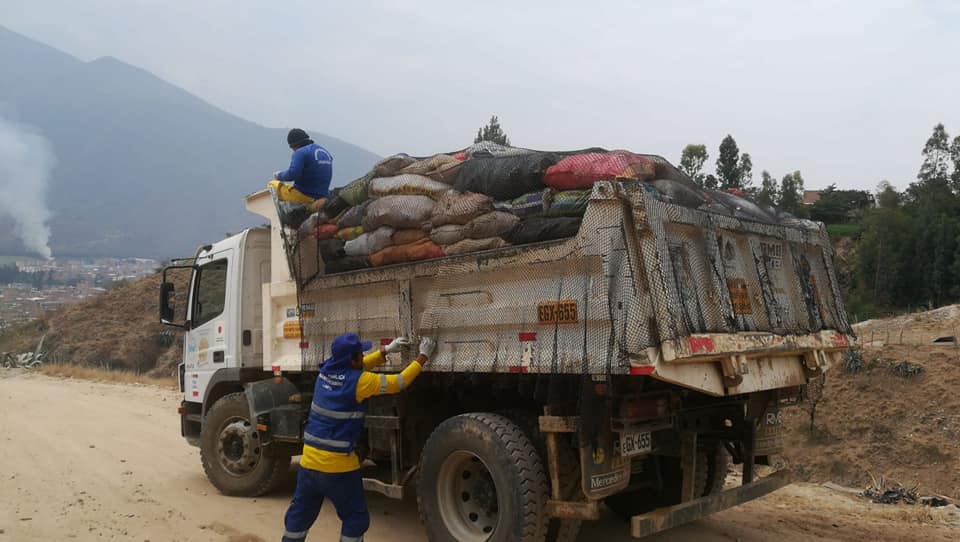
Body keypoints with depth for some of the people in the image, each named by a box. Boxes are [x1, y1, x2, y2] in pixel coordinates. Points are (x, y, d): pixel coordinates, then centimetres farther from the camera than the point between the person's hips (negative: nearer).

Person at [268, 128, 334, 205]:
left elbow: (292, 174, -24)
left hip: (303, 195, -8)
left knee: (272, 184, 15)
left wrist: (279, 176, -5)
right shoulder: (325, 152, 11)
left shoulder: (300, 153, -13)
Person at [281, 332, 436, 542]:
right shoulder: (359, 381, -18)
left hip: (309, 460, 7)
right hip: (338, 465, -7)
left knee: (300, 513, 21)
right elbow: (400, 382, -11)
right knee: (355, 517, 9)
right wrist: (423, 357, 0)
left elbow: (358, 367, 20)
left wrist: (386, 350, 18)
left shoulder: (326, 370, 1)